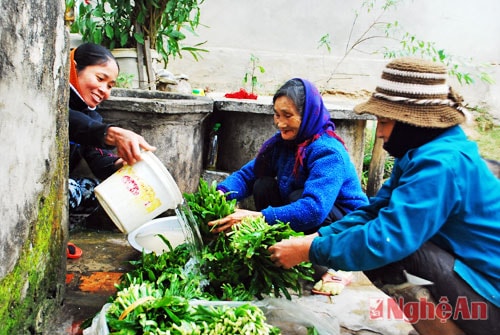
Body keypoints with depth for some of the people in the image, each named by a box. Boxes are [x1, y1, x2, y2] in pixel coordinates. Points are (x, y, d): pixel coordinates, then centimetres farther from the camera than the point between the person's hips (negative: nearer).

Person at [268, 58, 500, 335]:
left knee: (379, 249, -24)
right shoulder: (423, 153, 7)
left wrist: (310, 250, -19)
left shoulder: (441, 163, -25)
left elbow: (387, 237, -31)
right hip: (471, 274, 9)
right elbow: (373, 212, 5)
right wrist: (316, 237, -6)